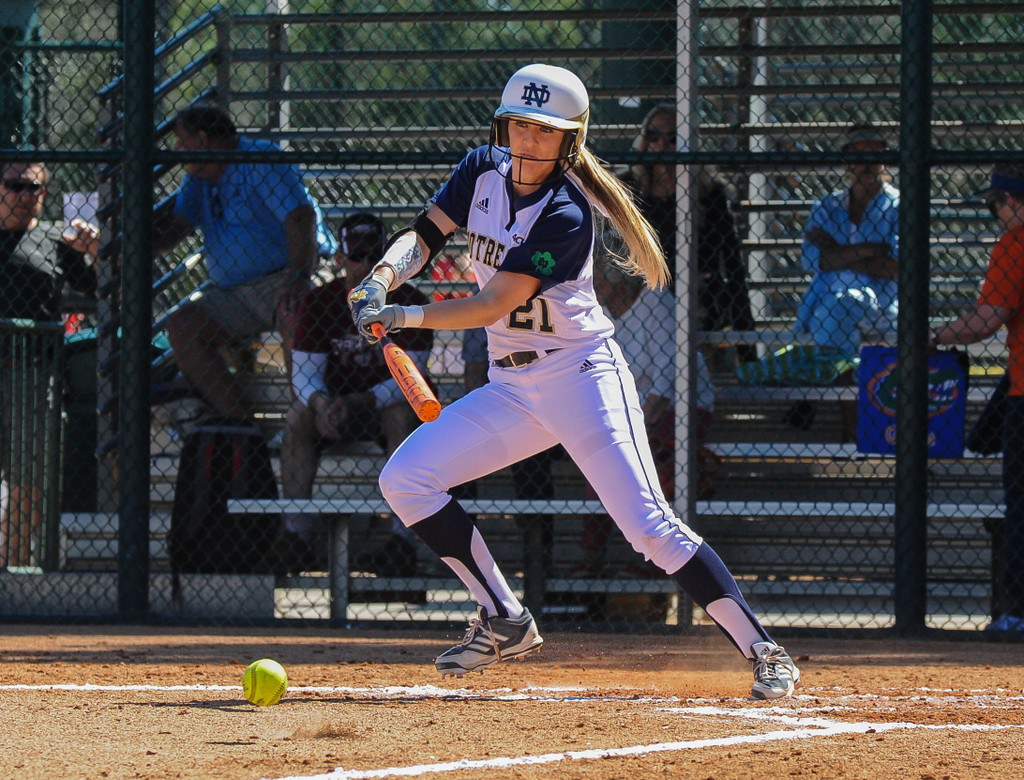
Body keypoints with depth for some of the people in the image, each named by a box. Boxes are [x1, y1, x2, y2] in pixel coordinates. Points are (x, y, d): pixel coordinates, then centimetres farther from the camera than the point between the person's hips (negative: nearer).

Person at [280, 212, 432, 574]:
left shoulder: (409, 302, -12)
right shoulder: (318, 302, -5)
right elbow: (304, 373, -10)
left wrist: (357, 403, -37)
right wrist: (321, 403, -35)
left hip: (387, 403, -2)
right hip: (336, 400, 2)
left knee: (401, 414, -35)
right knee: (297, 415, -27)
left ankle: (402, 540, -41)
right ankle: (297, 532, -30)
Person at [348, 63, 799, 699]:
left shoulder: (566, 215, -22)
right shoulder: (485, 171, 1)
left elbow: (491, 308, -25)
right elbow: (425, 235, 4)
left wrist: (401, 318, -27)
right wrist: (384, 277, -17)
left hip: (581, 373, -8)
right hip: (510, 387, 8)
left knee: (647, 522, -19)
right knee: (404, 480, -1)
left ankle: (765, 653, -16)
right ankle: (505, 622, 9)